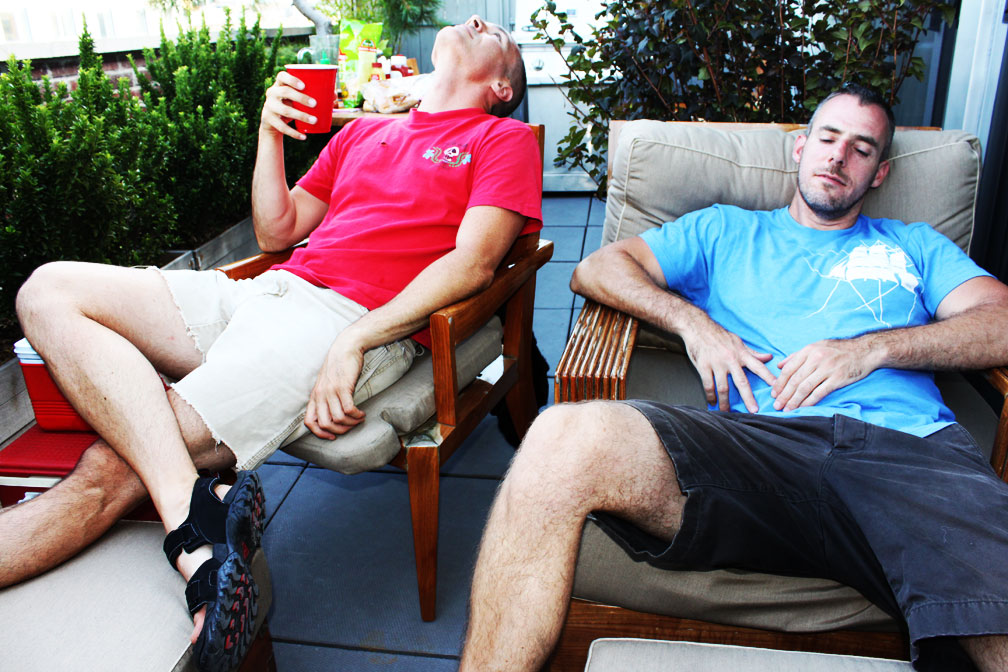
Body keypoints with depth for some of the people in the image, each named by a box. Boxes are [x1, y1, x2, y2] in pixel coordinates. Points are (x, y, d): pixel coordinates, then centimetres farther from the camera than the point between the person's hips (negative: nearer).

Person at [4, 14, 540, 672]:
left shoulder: (504, 140, 11)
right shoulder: (363, 132, 28)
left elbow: (473, 262, -7)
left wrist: (353, 341, -19)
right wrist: (271, 132, 10)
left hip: (358, 322, -7)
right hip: (267, 291, 7)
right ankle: (193, 511, -31)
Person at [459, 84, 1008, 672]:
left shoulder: (915, 246, 33)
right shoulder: (725, 230, 30)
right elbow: (595, 269, 21)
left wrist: (871, 348, 0)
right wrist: (693, 322, 4)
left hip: (913, 449, 1)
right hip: (759, 441, 0)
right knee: (566, 440, -31)